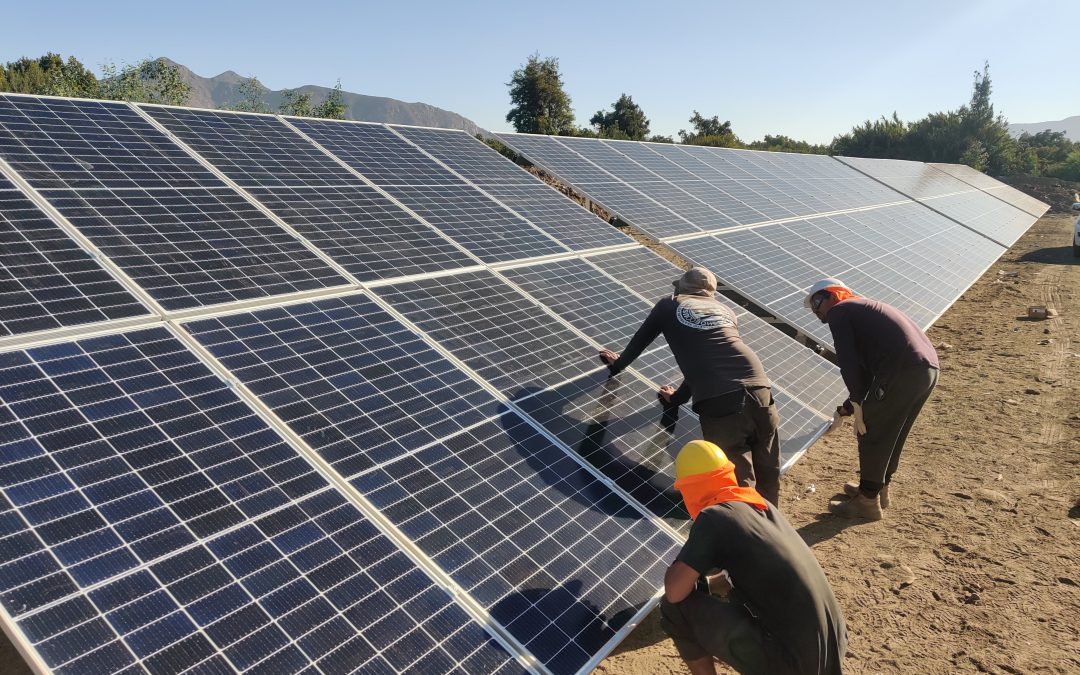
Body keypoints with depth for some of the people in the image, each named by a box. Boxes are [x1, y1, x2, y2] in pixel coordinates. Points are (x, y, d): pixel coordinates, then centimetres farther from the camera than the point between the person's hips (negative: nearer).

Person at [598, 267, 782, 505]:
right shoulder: (726, 311, 28)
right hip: (758, 389, 5)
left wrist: (618, 363, 51)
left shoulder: (669, 305, 18)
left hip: (719, 402, -5)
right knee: (767, 477, 16)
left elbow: (640, 340, 31)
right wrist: (678, 397, 46)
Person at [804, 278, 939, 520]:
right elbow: (865, 367, 32)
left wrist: (857, 402, -5)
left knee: (871, 435, 4)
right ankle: (880, 488, 37)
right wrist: (848, 407, 35)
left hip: (902, 370, -9)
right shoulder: (862, 308, 31)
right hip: (929, 368, 9)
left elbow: (848, 362, -9)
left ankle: (867, 502, 14)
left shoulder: (838, 311, 4)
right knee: (890, 433, 23)